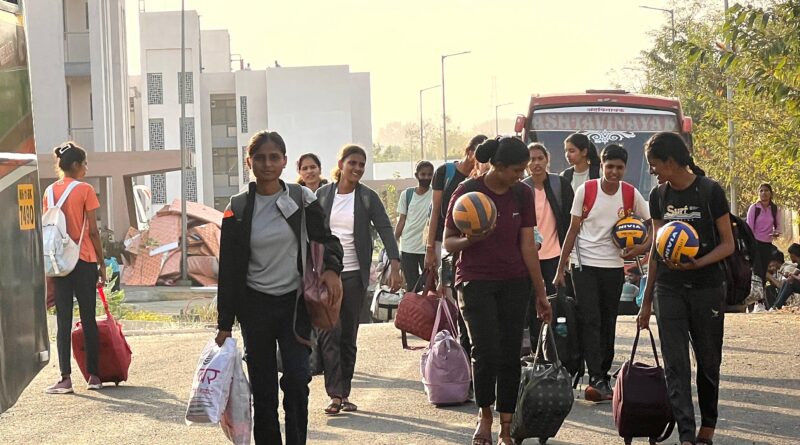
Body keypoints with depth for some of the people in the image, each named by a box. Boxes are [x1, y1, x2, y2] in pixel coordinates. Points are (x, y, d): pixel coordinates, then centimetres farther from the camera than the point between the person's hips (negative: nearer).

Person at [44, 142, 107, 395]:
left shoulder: (50, 192, 6)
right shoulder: (85, 190, -6)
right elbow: (92, 231, -7)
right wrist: (102, 263, 1)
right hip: (84, 260, -3)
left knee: (63, 321, 3)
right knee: (88, 320, 6)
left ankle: (66, 378, -4)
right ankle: (93, 376, 9)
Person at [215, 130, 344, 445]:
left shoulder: (302, 199, 1)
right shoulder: (237, 209, 2)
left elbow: (325, 239, 9)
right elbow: (229, 270, 3)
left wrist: (331, 268, -15)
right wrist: (224, 324, 1)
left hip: (295, 303, -1)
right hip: (256, 306, 1)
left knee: (296, 378, -13)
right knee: (263, 388, 4)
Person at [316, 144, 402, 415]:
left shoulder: (367, 197, 1)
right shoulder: (322, 195, 3)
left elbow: (385, 230, -7)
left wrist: (395, 265, -20)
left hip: (354, 274, 1)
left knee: (349, 336, 7)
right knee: (329, 333, -10)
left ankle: (345, 393, 15)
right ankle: (335, 394, -11)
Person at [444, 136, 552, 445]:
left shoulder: (522, 195, 3)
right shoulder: (467, 193, -9)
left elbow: (528, 246, 6)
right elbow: (448, 243, -3)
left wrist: (540, 293, 6)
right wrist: (470, 240, -25)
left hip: (514, 283, 4)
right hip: (476, 282, -4)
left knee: (510, 355, 1)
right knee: (487, 352, -13)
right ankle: (484, 415, 11)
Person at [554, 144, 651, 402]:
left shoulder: (631, 194, -1)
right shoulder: (585, 191, -5)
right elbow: (573, 230, 1)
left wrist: (642, 248, -10)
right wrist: (560, 269, -1)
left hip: (614, 266, 2)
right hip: (584, 264, -2)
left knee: (608, 323, 9)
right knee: (590, 321, -11)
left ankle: (604, 376, 18)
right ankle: (596, 380, -17)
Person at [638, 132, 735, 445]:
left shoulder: (710, 191, -8)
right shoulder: (659, 196, 6)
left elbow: (728, 244, -5)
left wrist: (698, 263, -24)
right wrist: (646, 300, 14)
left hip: (707, 287, -3)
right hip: (669, 290, 3)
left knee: (708, 361, 7)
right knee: (675, 364, -6)